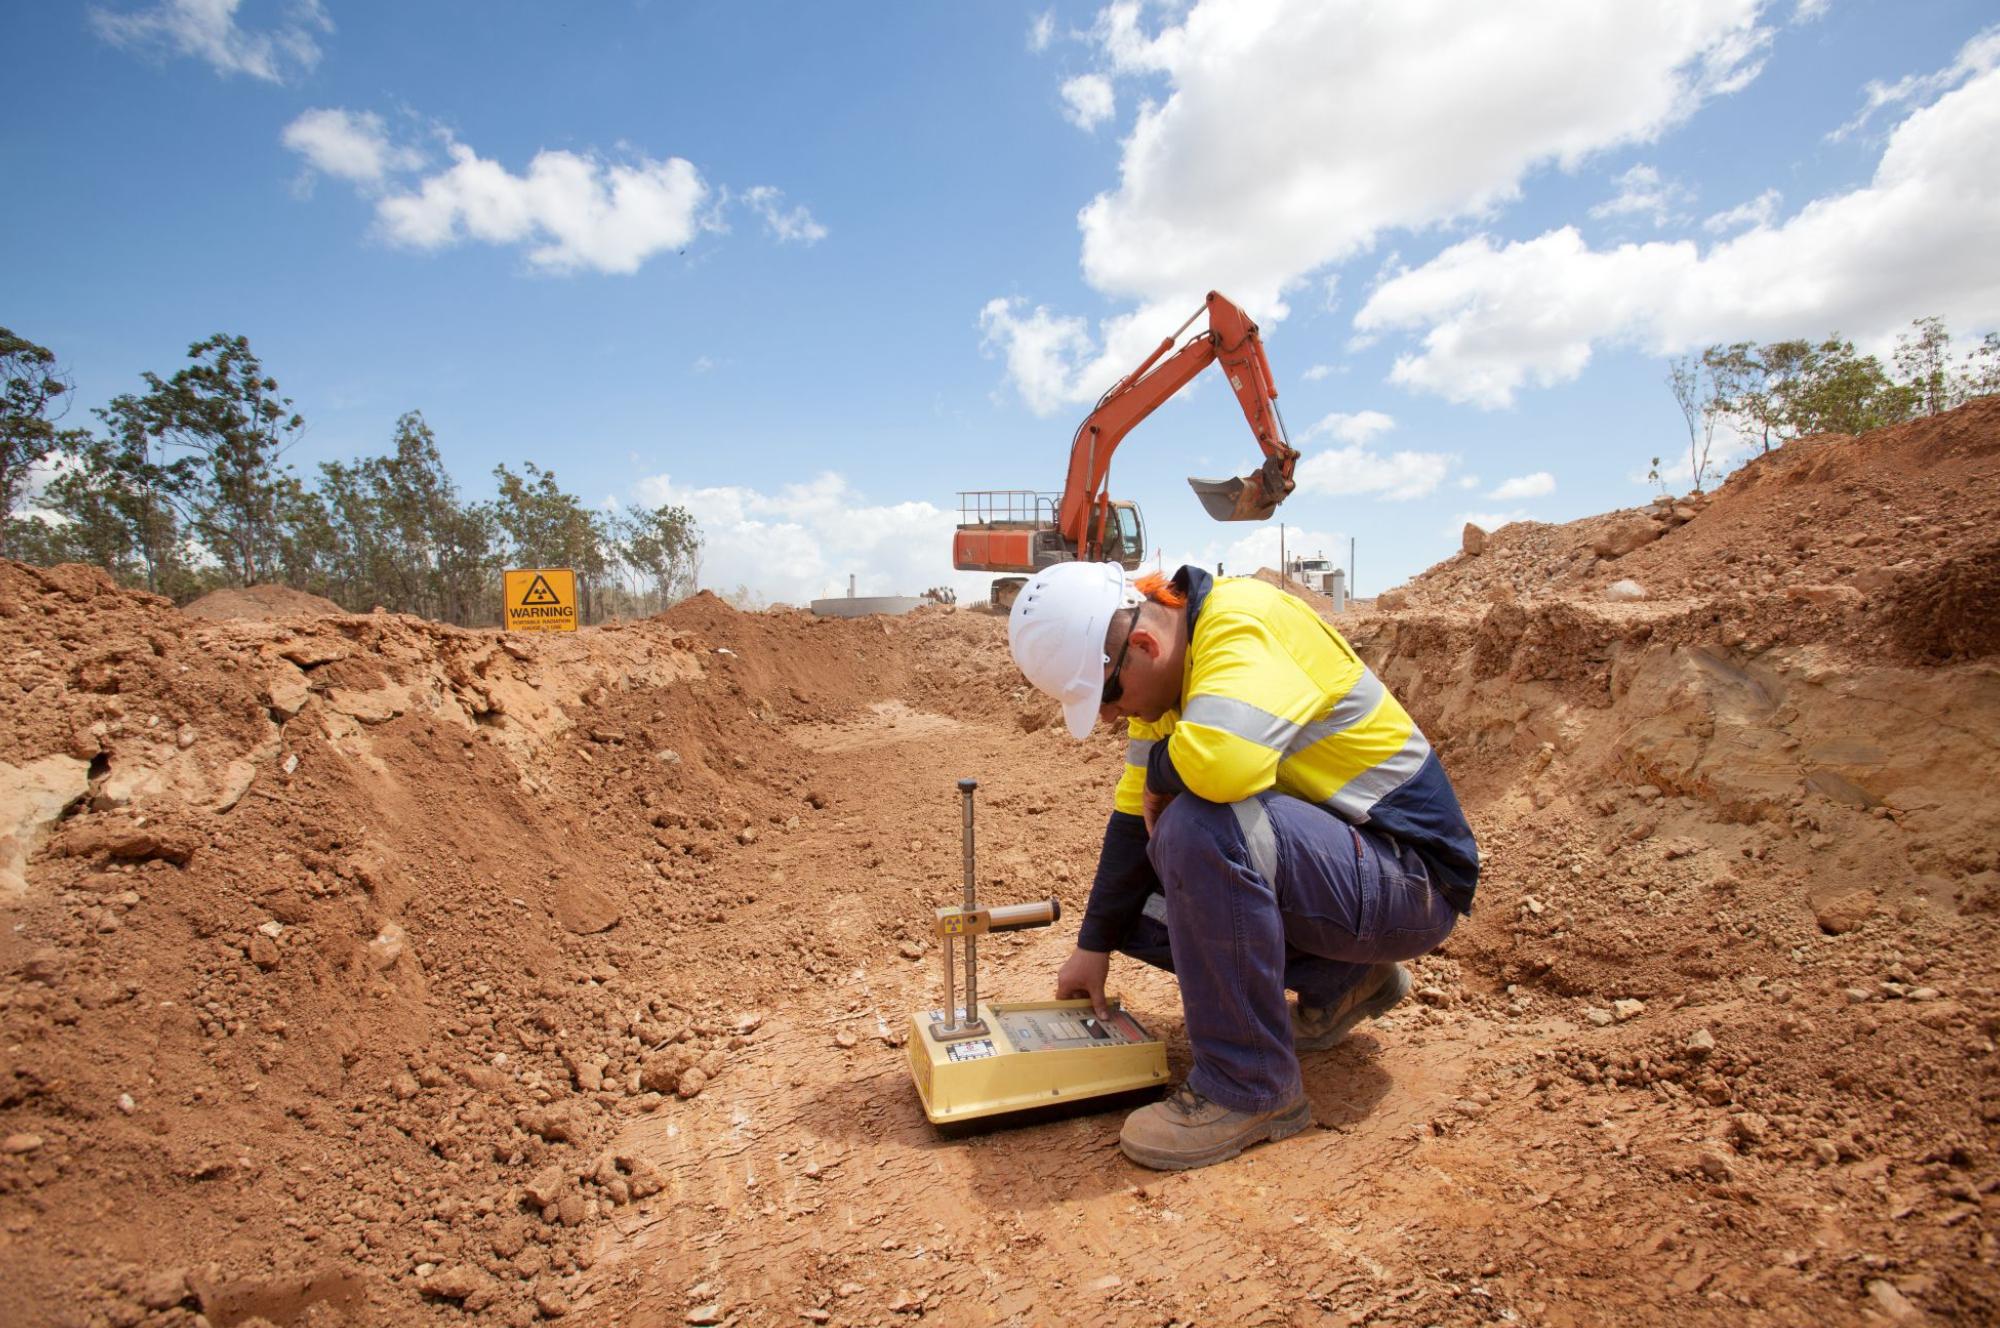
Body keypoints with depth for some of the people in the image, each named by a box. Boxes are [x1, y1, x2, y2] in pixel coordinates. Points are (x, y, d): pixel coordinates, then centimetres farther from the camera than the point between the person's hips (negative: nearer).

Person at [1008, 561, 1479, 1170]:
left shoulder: (1243, 620, -24)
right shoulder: (1171, 670, 3)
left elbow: (1225, 758, -44)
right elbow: (1135, 816, 6)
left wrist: (1160, 771, -21)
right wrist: (1095, 947, 6)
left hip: (1409, 879, -9)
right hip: (1316, 860, 9)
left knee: (1199, 826, -33)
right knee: (1128, 896, 6)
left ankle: (1252, 1088, -14)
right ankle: (1345, 979, 15)